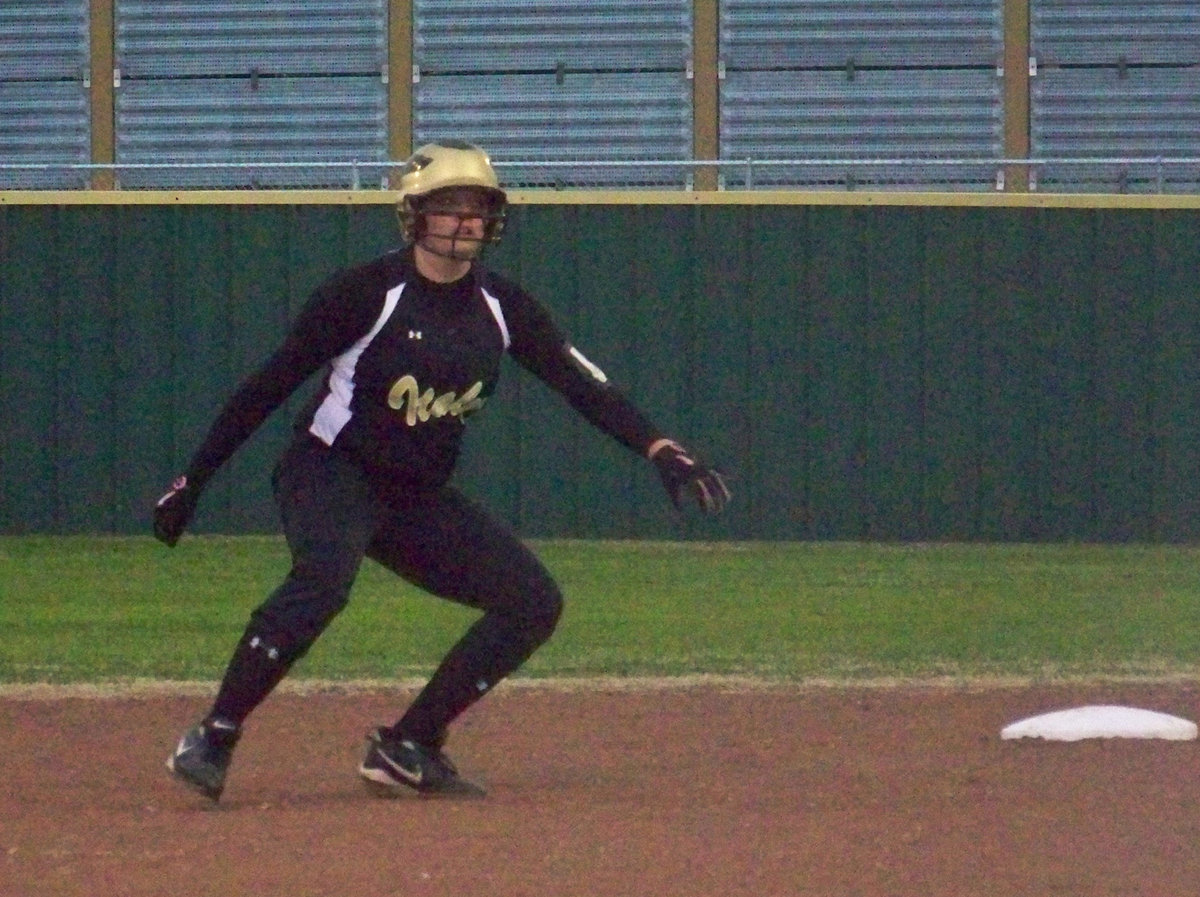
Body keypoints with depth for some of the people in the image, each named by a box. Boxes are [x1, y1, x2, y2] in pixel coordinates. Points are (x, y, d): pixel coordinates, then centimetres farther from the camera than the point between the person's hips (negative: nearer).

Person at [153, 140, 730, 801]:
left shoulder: (502, 309, 1)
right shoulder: (366, 293, -15)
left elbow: (584, 386, -4)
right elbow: (268, 387, -12)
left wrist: (661, 450, -20)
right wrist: (193, 481, -13)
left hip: (420, 498, 7)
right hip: (331, 474, -7)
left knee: (534, 600, -1)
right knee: (323, 577, -36)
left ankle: (407, 748, 3)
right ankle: (213, 740, -32)